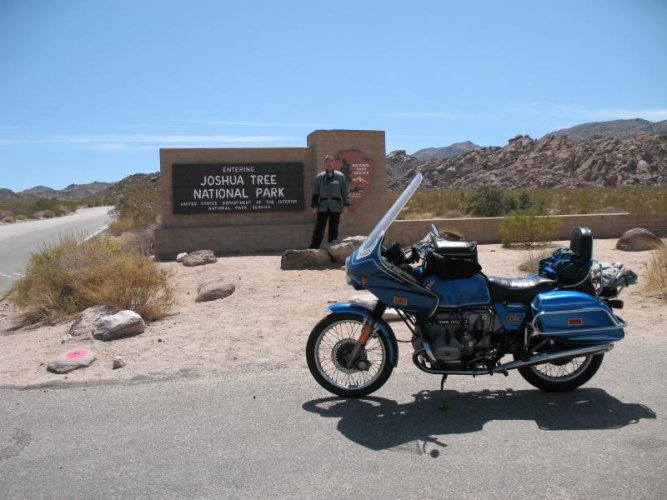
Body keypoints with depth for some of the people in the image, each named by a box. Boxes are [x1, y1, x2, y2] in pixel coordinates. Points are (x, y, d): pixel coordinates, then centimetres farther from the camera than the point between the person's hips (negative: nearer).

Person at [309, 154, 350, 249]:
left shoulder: (340, 176, 4)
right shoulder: (319, 177, 7)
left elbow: (345, 191, 3)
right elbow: (314, 192, 7)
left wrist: (345, 205, -4)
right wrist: (314, 206, 1)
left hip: (335, 207, 0)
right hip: (323, 206, 0)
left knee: (333, 230, 5)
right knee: (319, 229, -2)